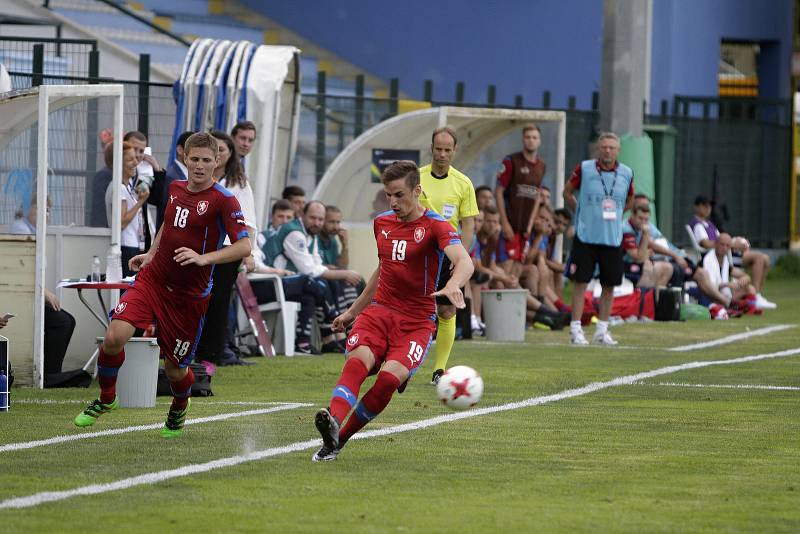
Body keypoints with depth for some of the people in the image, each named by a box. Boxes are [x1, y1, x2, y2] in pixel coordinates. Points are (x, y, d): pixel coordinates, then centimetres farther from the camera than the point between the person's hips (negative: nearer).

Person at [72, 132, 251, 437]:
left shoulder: (223, 201, -13)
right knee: (114, 337, -17)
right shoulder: (175, 189, 6)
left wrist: (204, 258, -31)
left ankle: (179, 407, 41)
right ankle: (106, 399, 9)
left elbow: (244, 246, -20)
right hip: (152, 279, 4)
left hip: (189, 296, -4)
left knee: (174, 368, 5)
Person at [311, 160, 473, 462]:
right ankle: (333, 421, -51)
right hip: (379, 310, 4)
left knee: (390, 377, -28)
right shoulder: (382, 223, 13)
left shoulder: (435, 226, -7)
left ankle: (339, 439, -17)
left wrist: (453, 286, -48)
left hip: (417, 321, -4)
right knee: (358, 360, -28)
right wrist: (353, 311, 35)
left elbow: (464, 262, -25)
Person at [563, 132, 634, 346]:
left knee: (610, 285, 6)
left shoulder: (626, 173, 3)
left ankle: (602, 330, 16)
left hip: (613, 238, 3)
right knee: (581, 282, -4)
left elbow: (630, 200, 21)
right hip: (585, 237, -3)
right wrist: (581, 213, 8)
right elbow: (567, 192, 10)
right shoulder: (584, 169, -5)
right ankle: (575, 330, 0)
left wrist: (615, 214, 12)